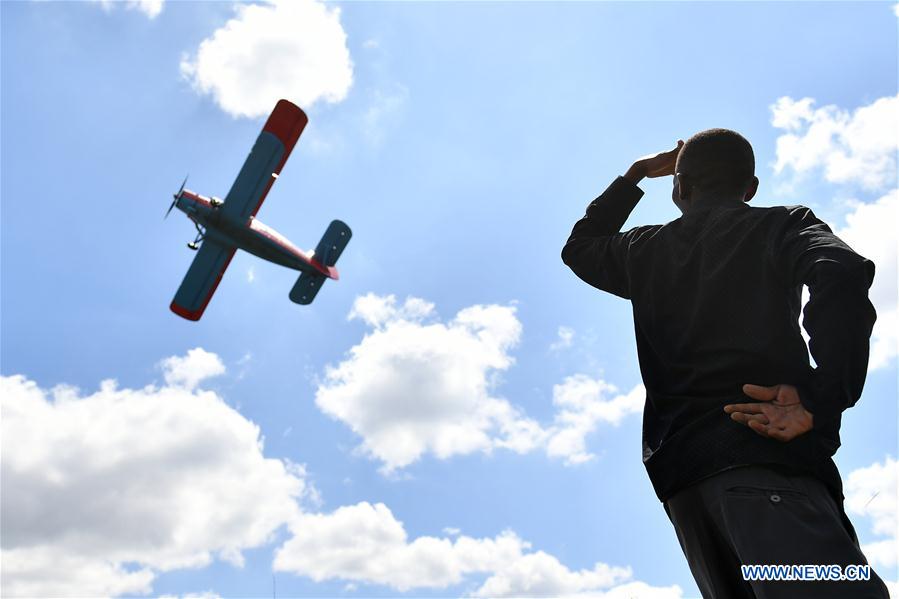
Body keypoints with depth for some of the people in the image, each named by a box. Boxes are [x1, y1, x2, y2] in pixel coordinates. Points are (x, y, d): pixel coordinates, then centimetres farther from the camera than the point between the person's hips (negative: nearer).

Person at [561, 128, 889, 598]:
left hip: (679, 464, 5)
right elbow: (843, 273, -9)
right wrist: (822, 400, -14)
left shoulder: (647, 250, 23)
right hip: (761, 445, -4)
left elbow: (579, 247, 45)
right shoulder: (781, 224, 14)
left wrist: (634, 176, 48)